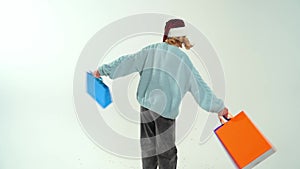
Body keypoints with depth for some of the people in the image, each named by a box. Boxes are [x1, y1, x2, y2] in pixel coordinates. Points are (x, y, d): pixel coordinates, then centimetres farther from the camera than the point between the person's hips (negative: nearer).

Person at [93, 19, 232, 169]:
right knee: (166, 152, 10)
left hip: (146, 105, 3)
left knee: (149, 149, 17)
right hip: (165, 109, -3)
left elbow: (127, 62, 2)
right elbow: (199, 86, -5)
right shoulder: (183, 59, -5)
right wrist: (219, 107, 2)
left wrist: (103, 70, 13)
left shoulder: (152, 50, 1)